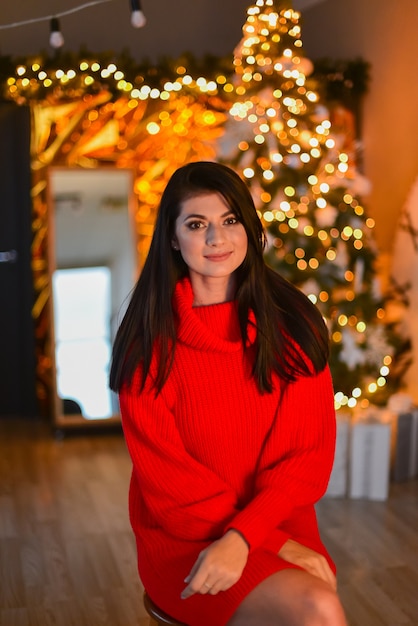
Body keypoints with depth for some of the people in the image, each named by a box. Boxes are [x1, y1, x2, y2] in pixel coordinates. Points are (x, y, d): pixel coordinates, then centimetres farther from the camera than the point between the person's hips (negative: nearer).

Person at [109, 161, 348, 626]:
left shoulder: (294, 323, 0)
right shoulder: (150, 338, -5)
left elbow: (309, 452, -2)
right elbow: (162, 469, -6)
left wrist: (243, 536, -17)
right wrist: (272, 542, -13)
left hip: (280, 524, 3)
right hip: (185, 538, -3)